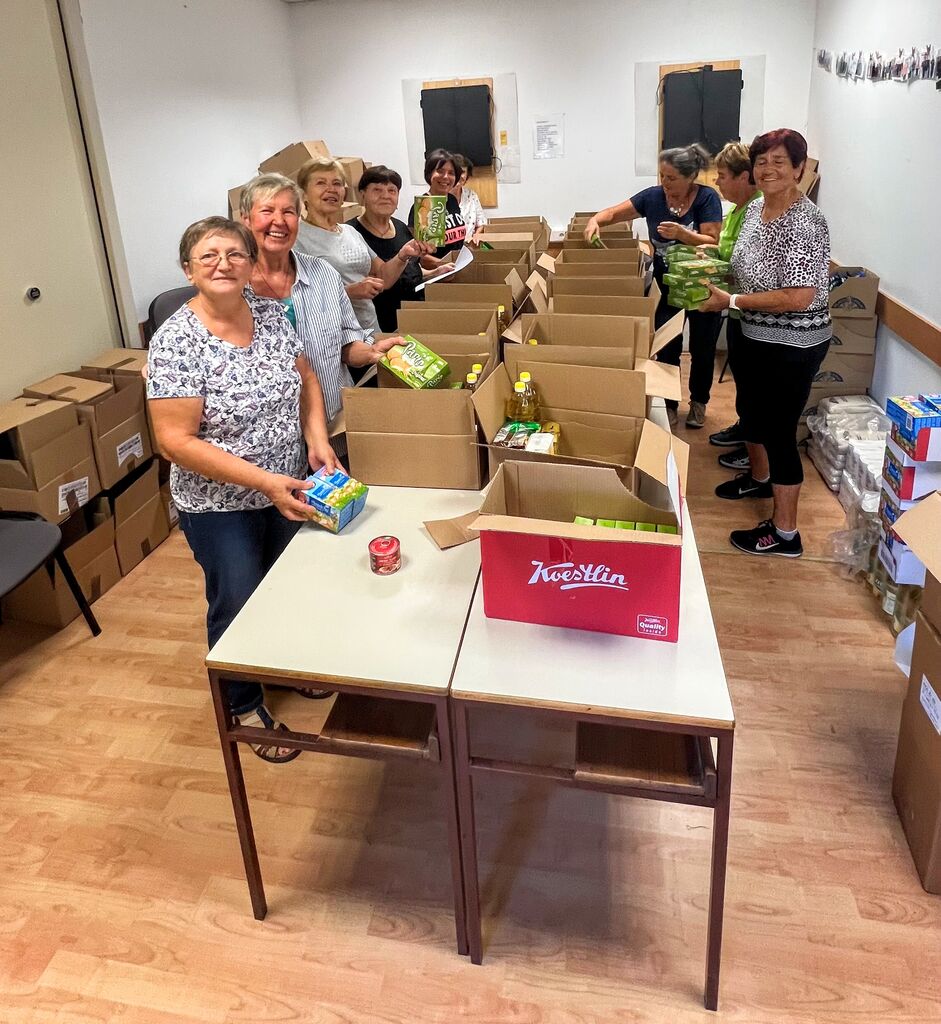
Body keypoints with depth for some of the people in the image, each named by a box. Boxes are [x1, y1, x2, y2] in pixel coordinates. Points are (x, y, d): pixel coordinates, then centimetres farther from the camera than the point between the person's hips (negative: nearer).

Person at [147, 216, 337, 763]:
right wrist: (265, 481, -27)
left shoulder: (272, 314, -4)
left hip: (288, 485, 6)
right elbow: (177, 441, -24)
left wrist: (317, 439, -9)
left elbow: (305, 377, 8)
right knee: (239, 603, 10)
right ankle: (245, 706, 35)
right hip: (221, 504, -5)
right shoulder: (176, 342, -21)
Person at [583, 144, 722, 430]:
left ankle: (698, 401, 34)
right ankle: (668, 405, 18)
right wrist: (595, 220, -21)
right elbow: (614, 213, 0)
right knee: (667, 350, 1)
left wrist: (681, 233, -33)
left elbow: (713, 242, -18)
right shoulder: (653, 196, -6)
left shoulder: (707, 198, -14)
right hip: (667, 286, 2)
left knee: (702, 349, 13)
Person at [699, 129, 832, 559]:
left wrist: (731, 301, -24)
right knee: (750, 410, 25)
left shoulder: (805, 222, -22)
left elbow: (799, 297, -28)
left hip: (793, 345, -9)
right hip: (755, 335, 9)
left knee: (779, 430, -2)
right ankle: (759, 478, 53)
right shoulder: (755, 208, 4)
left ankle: (784, 533, 11)